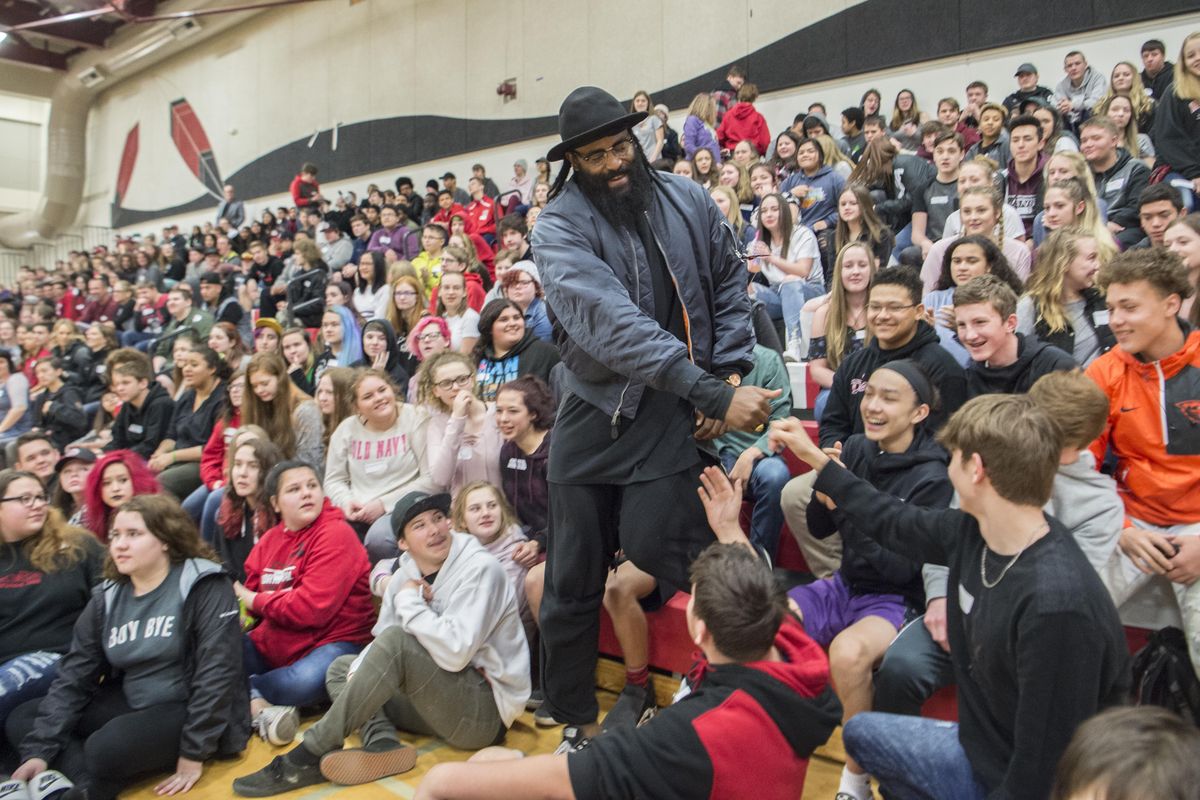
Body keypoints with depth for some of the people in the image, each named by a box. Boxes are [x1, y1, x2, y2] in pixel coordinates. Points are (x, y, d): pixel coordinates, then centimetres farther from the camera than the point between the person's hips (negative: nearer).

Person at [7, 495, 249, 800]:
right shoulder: (106, 598, 6)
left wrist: (194, 752, -20)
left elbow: (216, 671, -19)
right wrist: (40, 749, -6)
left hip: (191, 711, -8)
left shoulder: (204, 586, -14)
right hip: (132, 705, 8)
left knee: (107, 749, -34)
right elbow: (74, 675, 3)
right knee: (21, 720, 0)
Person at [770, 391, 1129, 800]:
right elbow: (896, 523, 8)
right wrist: (815, 458, 15)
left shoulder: (1057, 604, -34)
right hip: (981, 750, 7)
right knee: (860, 731, 23)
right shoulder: (974, 529, -12)